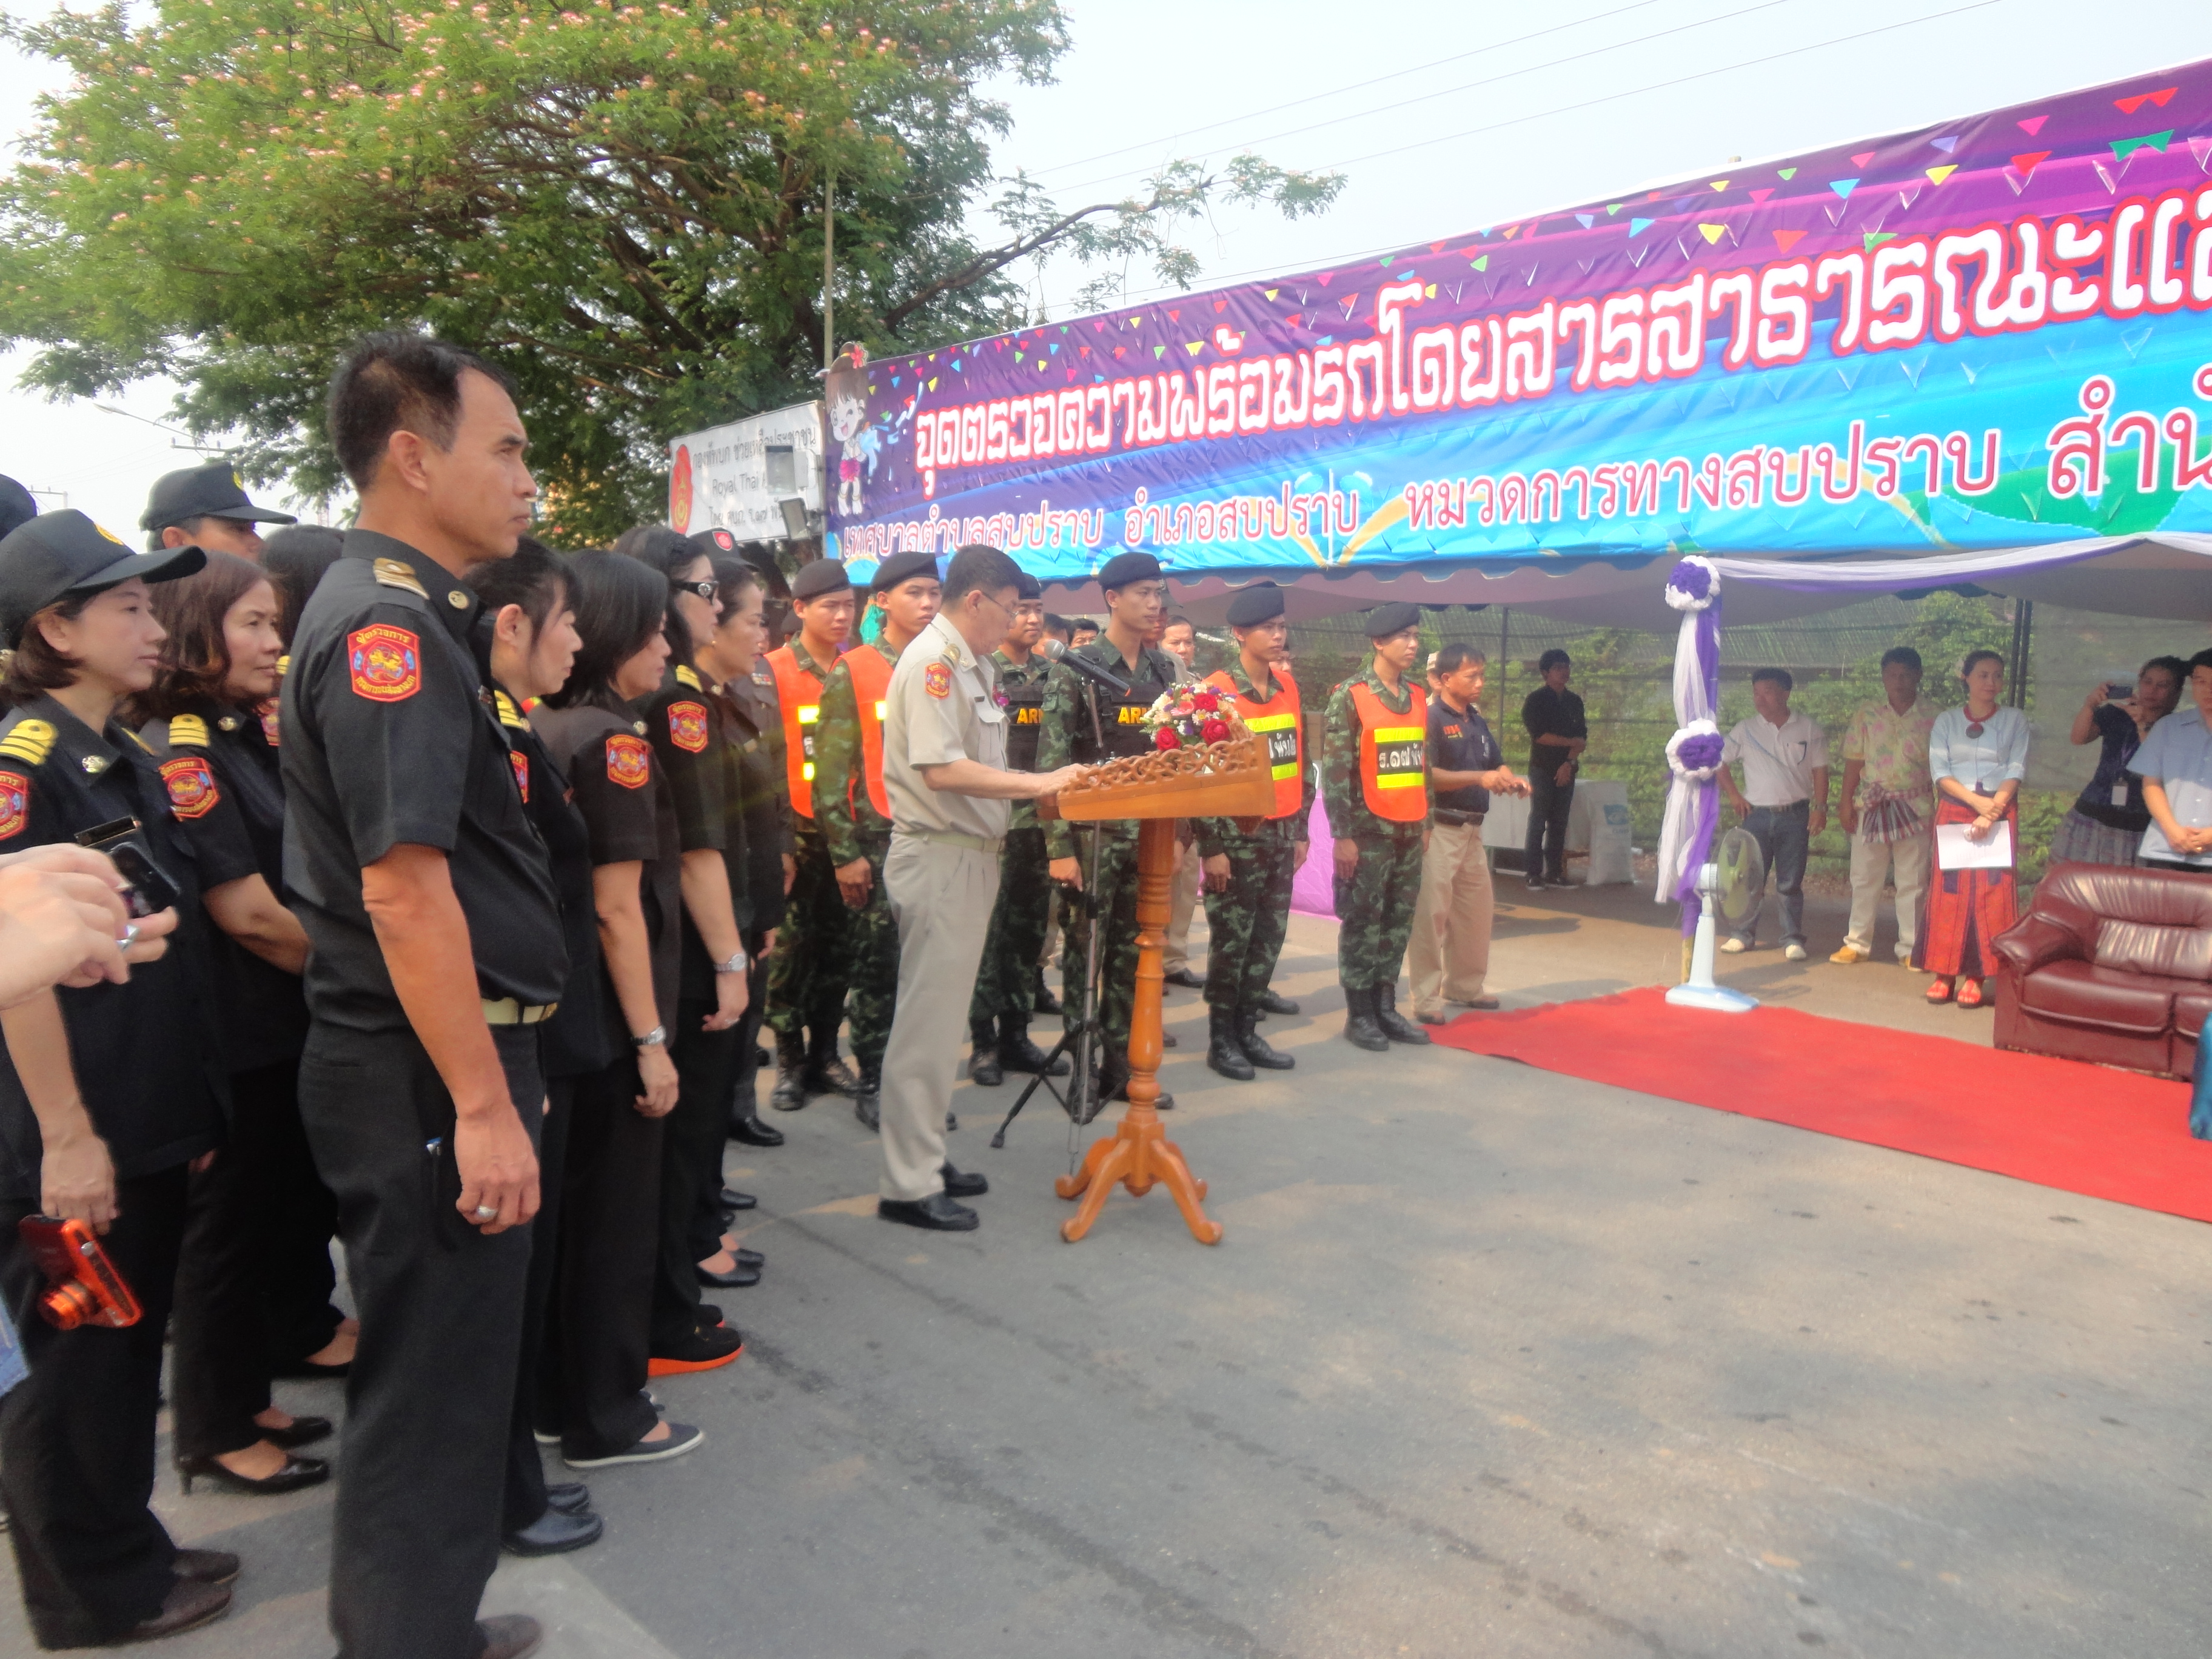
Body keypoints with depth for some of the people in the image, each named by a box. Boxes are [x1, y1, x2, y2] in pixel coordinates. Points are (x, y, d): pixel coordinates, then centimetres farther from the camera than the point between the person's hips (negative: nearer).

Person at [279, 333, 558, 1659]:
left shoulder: (412, 615, 13)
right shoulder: (389, 628, -18)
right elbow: (405, 888, -25)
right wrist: (482, 1107, -23)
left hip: (443, 1059, 10)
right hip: (432, 1071, -10)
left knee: (440, 1367, 22)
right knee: (434, 1387, 4)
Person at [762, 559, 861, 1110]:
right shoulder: (773, 671, -3)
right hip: (796, 830, -4)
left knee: (837, 945, 9)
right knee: (790, 946, 0)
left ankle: (825, 1054, 21)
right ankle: (789, 1061, 11)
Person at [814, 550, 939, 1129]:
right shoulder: (852, 672, -1)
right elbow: (831, 769, -5)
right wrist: (845, 853, -10)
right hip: (878, 842, -4)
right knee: (877, 967, 3)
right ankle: (873, 1085, 15)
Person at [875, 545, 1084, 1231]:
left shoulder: (973, 664, 13)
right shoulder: (931, 661, -16)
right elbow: (941, 769, -25)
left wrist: (1046, 786, 6)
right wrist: (1038, 783, -21)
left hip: (971, 855, 10)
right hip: (938, 858, -10)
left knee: (943, 1017, 16)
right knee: (927, 1022, -3)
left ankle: (924, 1157, 28)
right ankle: (908, 1186, 6)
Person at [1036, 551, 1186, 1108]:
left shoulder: (1164, 669, 9)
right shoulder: (1076, 669, -9)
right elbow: (1051, 764, -13)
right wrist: (1060, 847, -17)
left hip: (1148, 834, 5)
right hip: (1093, 833, -5)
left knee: (1131, 954, 11)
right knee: (1085, 951, 4)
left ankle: (1122, 1066, 21)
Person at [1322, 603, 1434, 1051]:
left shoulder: (1418, 697, 11)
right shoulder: (1350, 696, -9)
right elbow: (1335, 770, -12)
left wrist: (1428, 821, 16)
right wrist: (1343, 834, -14)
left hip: (1410, 831, 6)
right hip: (1369, 831, -6)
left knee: (1399, 923, 10)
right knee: (1362, 924, 1)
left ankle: (1385, 1007, 19)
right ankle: (1358, 1015, 9)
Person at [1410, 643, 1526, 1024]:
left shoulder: (1478, 721, 14)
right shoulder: (1430, 718, -11)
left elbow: (1497, 764, 19)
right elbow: (1427, 776, -21)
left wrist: (1510, 779, -4)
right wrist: (1479, 778, -26)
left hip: (1472, 830, 9)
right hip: (1439, 830, -8)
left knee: (1476, 912, 16)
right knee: (1431, 913, -6)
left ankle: (1465, 986, 30)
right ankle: (1426, 998, 0)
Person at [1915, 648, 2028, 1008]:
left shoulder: (2014, 720, 6)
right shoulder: (1946, 721, 7)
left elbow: (2015, 772, -2)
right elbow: (1939, 772, -1)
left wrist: (1992, 813, -15)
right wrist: (1977, 801, -15)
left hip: (1999, 812, 0)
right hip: (1954, 812, 1)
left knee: (1991, 894, -5)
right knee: (1949, 893, -3)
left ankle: (1976, 976, -3)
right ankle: (1944, 973, 0)